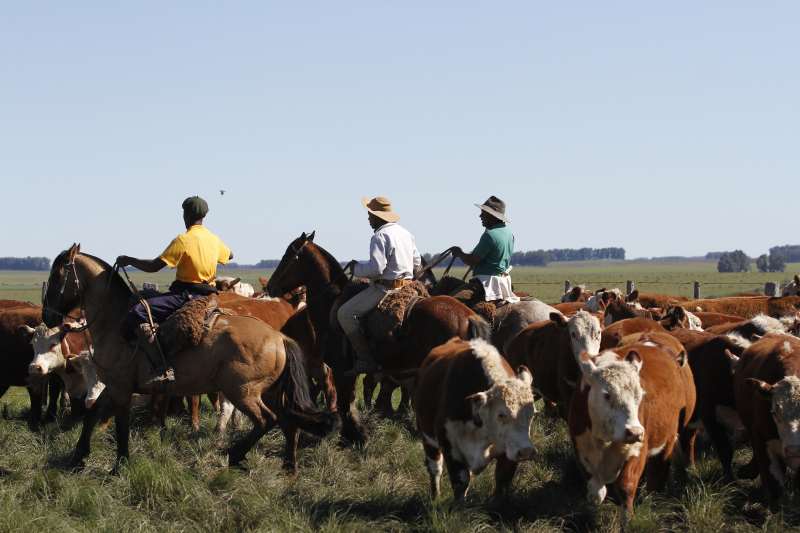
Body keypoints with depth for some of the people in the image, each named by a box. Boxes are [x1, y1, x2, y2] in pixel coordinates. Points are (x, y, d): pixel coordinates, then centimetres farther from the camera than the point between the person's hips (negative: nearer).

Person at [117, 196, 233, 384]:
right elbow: (230, 255, 36)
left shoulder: (183, 240, -11)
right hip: (208, 294, 9)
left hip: (185, 294, -9)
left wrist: (129, 260, 0)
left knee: (137, 316, -22)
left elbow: (154, 266, -14)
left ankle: (164, 370, -34)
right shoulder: (214, 240, 12)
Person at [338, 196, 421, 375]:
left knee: (345, 313, -7)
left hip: (385, 288, -10)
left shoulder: (380, 236, -15)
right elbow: (417, 262, 21)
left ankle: (365, 360, -13)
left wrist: (357, 268, -6)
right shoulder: (406, 233, 14)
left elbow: (376, 268, -23)